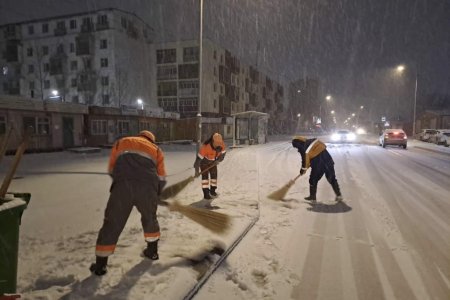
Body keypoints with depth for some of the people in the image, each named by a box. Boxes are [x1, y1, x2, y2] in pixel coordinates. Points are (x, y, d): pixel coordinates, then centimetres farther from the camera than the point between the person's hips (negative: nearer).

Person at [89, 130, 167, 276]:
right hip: (147, 187, 1)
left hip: (122, 186, 0)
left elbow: (112, 170, 27)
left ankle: (100, 264, 17)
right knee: (150, 218, 27)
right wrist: (154, 193, 36)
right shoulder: (156, 149, 29)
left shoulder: (121, 142, 30)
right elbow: (161, 178, 22)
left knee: (112, 224, 12)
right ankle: (152, 251, 38)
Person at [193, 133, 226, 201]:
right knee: (205, 175, -12)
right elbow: (199, 158, -32)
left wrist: (218, 160, -22)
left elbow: (223, 153, -5)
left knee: (214, 174, 8)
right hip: (204, 161, -5)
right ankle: (206, 193, -10)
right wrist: (197, 169, -28)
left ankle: (212, 190, 26)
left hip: (213, 161, 5)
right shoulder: (205, 146, -39)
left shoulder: (221, 144, -24)